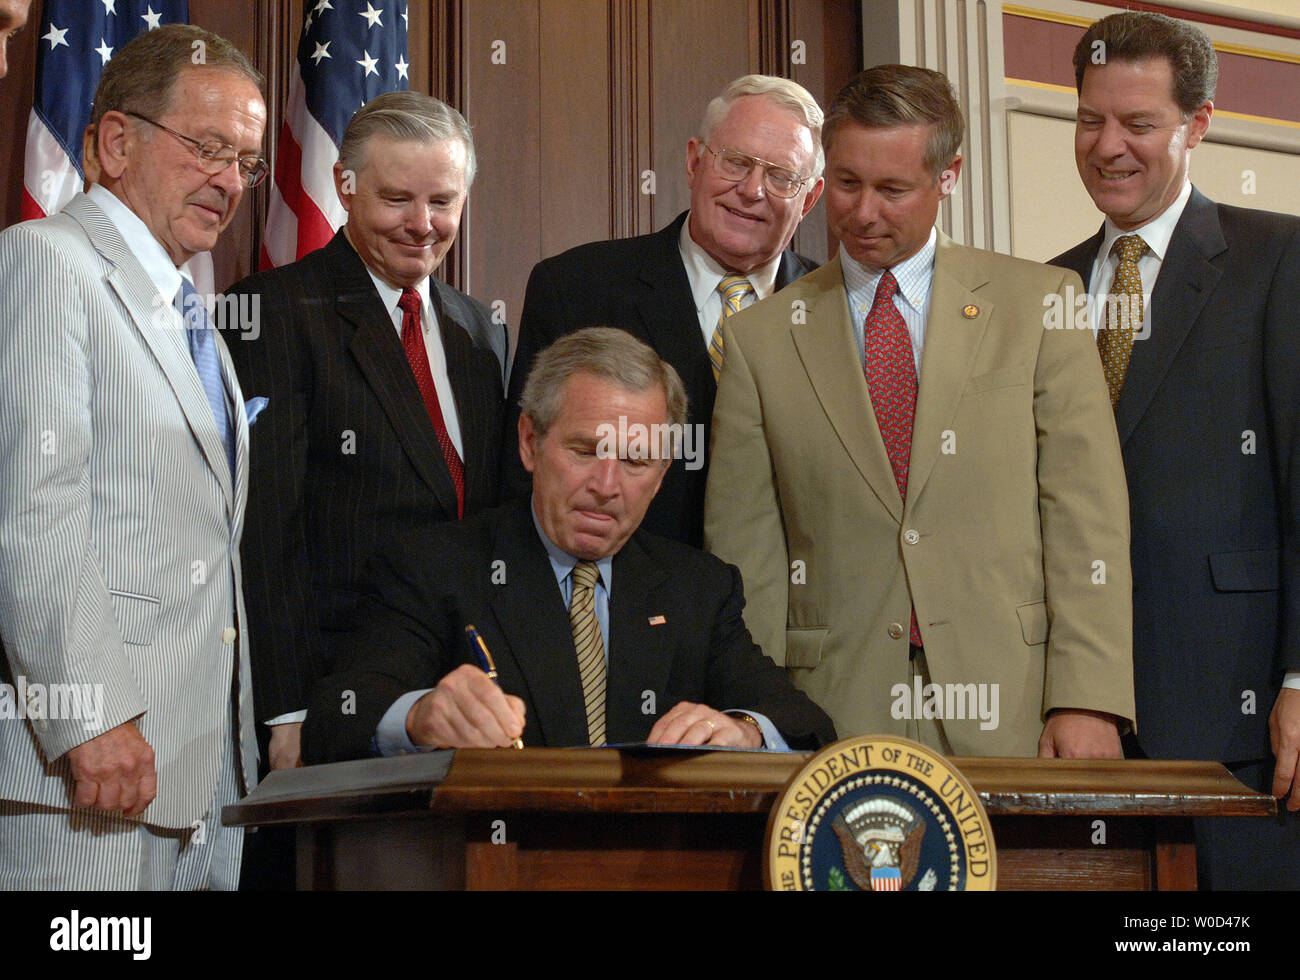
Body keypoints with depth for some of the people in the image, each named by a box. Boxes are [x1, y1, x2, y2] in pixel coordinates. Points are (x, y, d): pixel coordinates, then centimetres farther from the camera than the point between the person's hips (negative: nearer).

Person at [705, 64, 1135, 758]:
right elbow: (745, 552, 6)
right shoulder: (760, 338, 8)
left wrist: (1088, 700, -9)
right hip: (833, 720, 1)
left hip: (1011, 717, 0)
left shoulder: (1038, 304, 6)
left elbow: (1086, 517, 0)